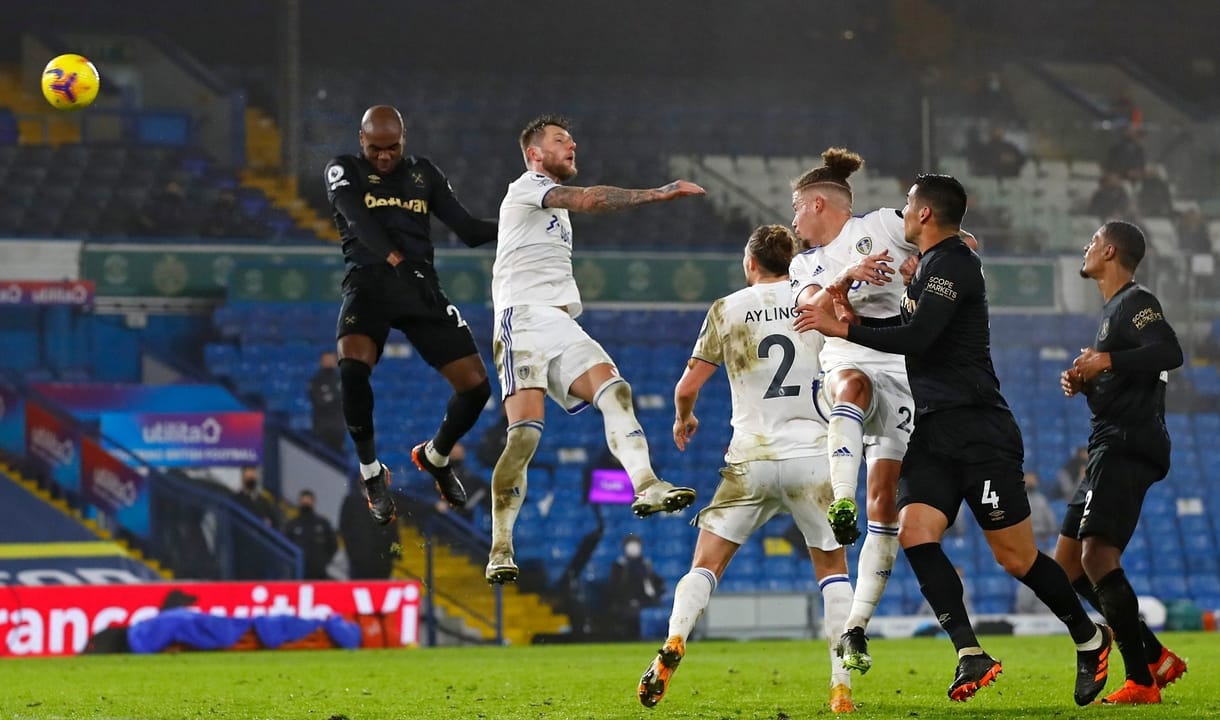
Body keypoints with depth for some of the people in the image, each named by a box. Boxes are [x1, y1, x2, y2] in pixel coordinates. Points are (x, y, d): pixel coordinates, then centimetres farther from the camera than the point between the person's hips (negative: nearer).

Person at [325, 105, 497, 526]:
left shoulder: (424, 174, 17)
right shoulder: (344, 171, 5)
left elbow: (469, 231, 13)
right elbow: (358, 219, -16)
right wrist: (393, 257, -34)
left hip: (420, 286, 4)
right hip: (369, 282, -4)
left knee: (475, 385, -6)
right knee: (352, 369, -32)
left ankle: (435, 456, 26)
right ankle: (372, 474, -10)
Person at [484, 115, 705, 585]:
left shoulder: (555, 205, 31)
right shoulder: (527, 187, 2)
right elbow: (589, 200, -16)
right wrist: (657, 194, -19)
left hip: (562, 325, 8)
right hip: (525, 319, -8)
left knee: (614, 391, -19)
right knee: (525, 433, -17)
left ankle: (645, 486, -37)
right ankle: (501, 549, -14)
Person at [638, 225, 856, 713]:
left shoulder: (727, 310, 3)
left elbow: (687, 387, 6)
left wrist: (683, 419, 24)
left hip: (751, 459, 0)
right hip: (813, 455, 1)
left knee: (706, 566, 7)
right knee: (833, 568, 13)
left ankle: (674, 642, -19)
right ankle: (842, 687, 2)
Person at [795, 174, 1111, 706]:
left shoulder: (952, 264, -12)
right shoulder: (929, 265, 17)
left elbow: (917, 338, -22)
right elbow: (908, 330, 28)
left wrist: (844, 329, -17)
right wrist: (856, 318, 9)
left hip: (978, 431, -9)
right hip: (931, 432, 9)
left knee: (1016, 557, -3)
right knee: (914, 531, -14)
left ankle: (1090, 638, 17)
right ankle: (970, 655, -17)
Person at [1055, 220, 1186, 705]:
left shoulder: (1136, 302, -8)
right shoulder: (1112, 309, 24)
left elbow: (1169, 352, -26)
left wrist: (1107, 361, -28)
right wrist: (1082, 383, 13)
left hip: (1127, 447, -11)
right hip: (1110, 448, 11)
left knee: (1097, 555, -22)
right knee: (1067, 563, 11)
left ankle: (1141, 682, -22)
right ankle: (1157, 659, 10)